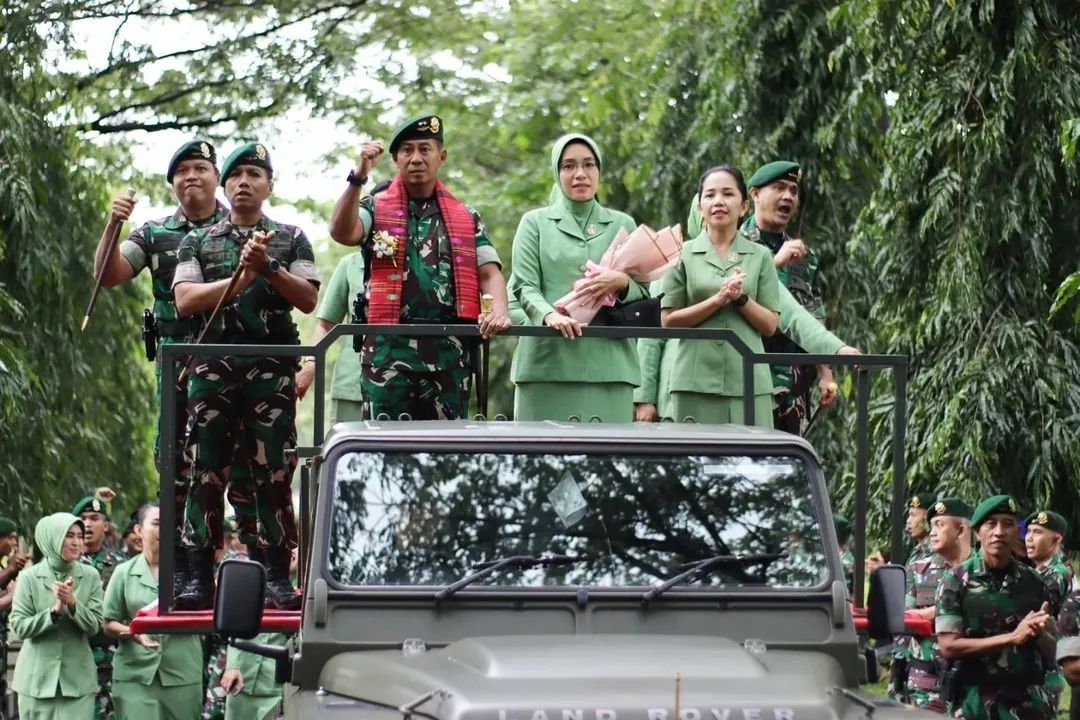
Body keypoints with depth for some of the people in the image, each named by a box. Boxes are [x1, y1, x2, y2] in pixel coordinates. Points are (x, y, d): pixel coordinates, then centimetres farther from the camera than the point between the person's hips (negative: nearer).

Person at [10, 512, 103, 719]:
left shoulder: (90, 577, 2)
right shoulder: (29, 577, -1)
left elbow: (94, 626, -3)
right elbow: (19, 626, -6)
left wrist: (72, 603, -19)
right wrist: (55, 611, -18)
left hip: (77, 677, 1)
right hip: (38, 677, 0)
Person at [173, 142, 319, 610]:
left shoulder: (290, 239, 13)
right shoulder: (199, 242, 15)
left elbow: (309, 299, 3)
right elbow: (185, 300, 2)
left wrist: (269, 268, -11)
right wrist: (240, 278, -8)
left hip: (272, 368, -1)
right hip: (213, 366, 1)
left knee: (273, 473, -4)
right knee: (206, 472, -3)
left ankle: (278, 579, -2)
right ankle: (199, 579, -2)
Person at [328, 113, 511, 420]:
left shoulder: (466, 218, 15)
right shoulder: (376, 209, 9)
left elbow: (489, 273, 7)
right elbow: (342, 232, -11)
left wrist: (499, 313, -13)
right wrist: (358, 177, -22)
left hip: (449, 351, 2)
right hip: (389, 348, -2)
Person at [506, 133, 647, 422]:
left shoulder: (623, 225, 19)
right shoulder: (535, 222, 13)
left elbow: (644, 295, 15)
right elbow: (524, 287, 1)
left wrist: (622, 283, -9)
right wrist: (549, 314, -20)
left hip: (608, 363, 2)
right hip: (548, 363, -2)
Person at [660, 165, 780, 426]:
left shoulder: (759, 257, 10)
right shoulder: (683, 255, 7)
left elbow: (770, 325, 8)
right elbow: (668, 320, 1)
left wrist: (741, 298, -10)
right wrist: (718, 299, -10)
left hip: (747, 381, 1)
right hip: (696, 382, -1)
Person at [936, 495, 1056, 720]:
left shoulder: (1033, 583, 8)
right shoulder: (957, 581, -1)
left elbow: (1052, 652, 13)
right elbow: (949, 647, -9)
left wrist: (1039, 633, -11)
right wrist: (1013, 637, -15)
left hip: (1028, 701, 3)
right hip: (974, 702, -3)